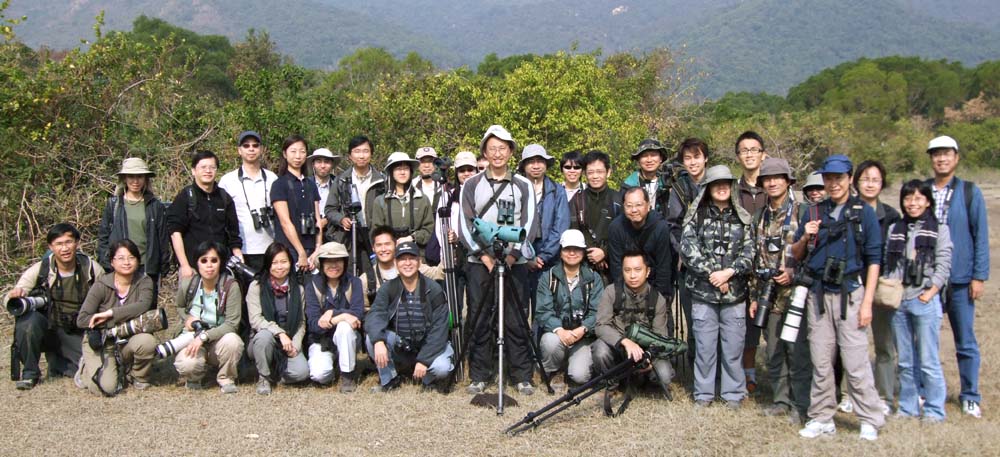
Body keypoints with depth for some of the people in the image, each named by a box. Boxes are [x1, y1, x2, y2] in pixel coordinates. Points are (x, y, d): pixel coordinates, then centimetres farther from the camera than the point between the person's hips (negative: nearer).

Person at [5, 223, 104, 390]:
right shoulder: (39, 269, -8)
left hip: (77, 335, 1)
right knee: (27, 318, -33)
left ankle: (55, 359, 15)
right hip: (47, 328, -1)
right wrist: (14, 296, -35)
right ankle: (29, 372, -9)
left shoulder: (92, 269, -6)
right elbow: (9, 300, -11)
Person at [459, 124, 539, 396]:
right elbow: (466, 224, 4)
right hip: (480, 261, 1)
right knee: (479, 320, 1)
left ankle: (522, 377, 7)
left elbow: (529, 224, 2)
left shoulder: (523, 185, 9)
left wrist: (512, 254, -11)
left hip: (515, 260, 0)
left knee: (517, 321, -1)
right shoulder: (472, 185, 10)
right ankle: (479, 376, 9)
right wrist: (483, 254, -7)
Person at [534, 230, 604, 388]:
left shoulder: (594, 279, 4)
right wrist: (559, 330, -26)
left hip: (583, 336, 0)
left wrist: (582, 329, -24)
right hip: (556, 332, 0)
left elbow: (597, 312, -5)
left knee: (580, 376, -23)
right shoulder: (548, 277, 2)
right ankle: (553, 372, -2)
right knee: (551, 341, -34)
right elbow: (543, 311, -8)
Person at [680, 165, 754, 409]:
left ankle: (733, 393, 19)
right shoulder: (696, 216, 4)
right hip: (703, 291, -1)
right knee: (705, 345, 4)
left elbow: (749, 253, 2)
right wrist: (711, 274, -12)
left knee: (733, 345, 5)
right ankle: (703, 393, 17)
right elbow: (688, 248, -6)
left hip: (735, 292, 1)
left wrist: (728, 273, -12)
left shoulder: (742, 218, 8)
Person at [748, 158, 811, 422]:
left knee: (797, 351, -2)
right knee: (774, 352, 11)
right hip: (770, 297, 6)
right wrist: (755, 296, 16)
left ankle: (800, 405, 9)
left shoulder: (802, 212, -4)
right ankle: (781, 400, 23)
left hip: (796, 294, -6)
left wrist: (794, 273, -18)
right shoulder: (760, 218, 14)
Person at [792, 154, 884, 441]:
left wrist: (867, 302, -8)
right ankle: (822, 419, 17)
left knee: (855, 362, -5)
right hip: (818, 295, 4)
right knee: (820, 362, 8)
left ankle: (871, 421, 8)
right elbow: (796, 256, 15)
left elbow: (874, 259, -2)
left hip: (849, 295, -3)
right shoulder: (813, 213, 12)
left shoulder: (864, 213, 2)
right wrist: (805, 238, -8)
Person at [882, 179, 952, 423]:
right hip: (898, 301, 4)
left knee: (928, 361, -3)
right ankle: (908, 407, 18)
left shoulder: (939, 229, 3)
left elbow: (943, 266, -3)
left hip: (925, 301, -4)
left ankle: (934, 409, 8)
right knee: (905, 361, 10)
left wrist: (929, 293, -11)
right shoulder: (895, 229, 14)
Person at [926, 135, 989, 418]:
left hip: (960, 280, -2)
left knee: (965, 341, 5)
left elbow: (980, 236, -1)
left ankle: (970, 397, 16)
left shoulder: (970, 192, 1)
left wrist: (979, 276, -6)